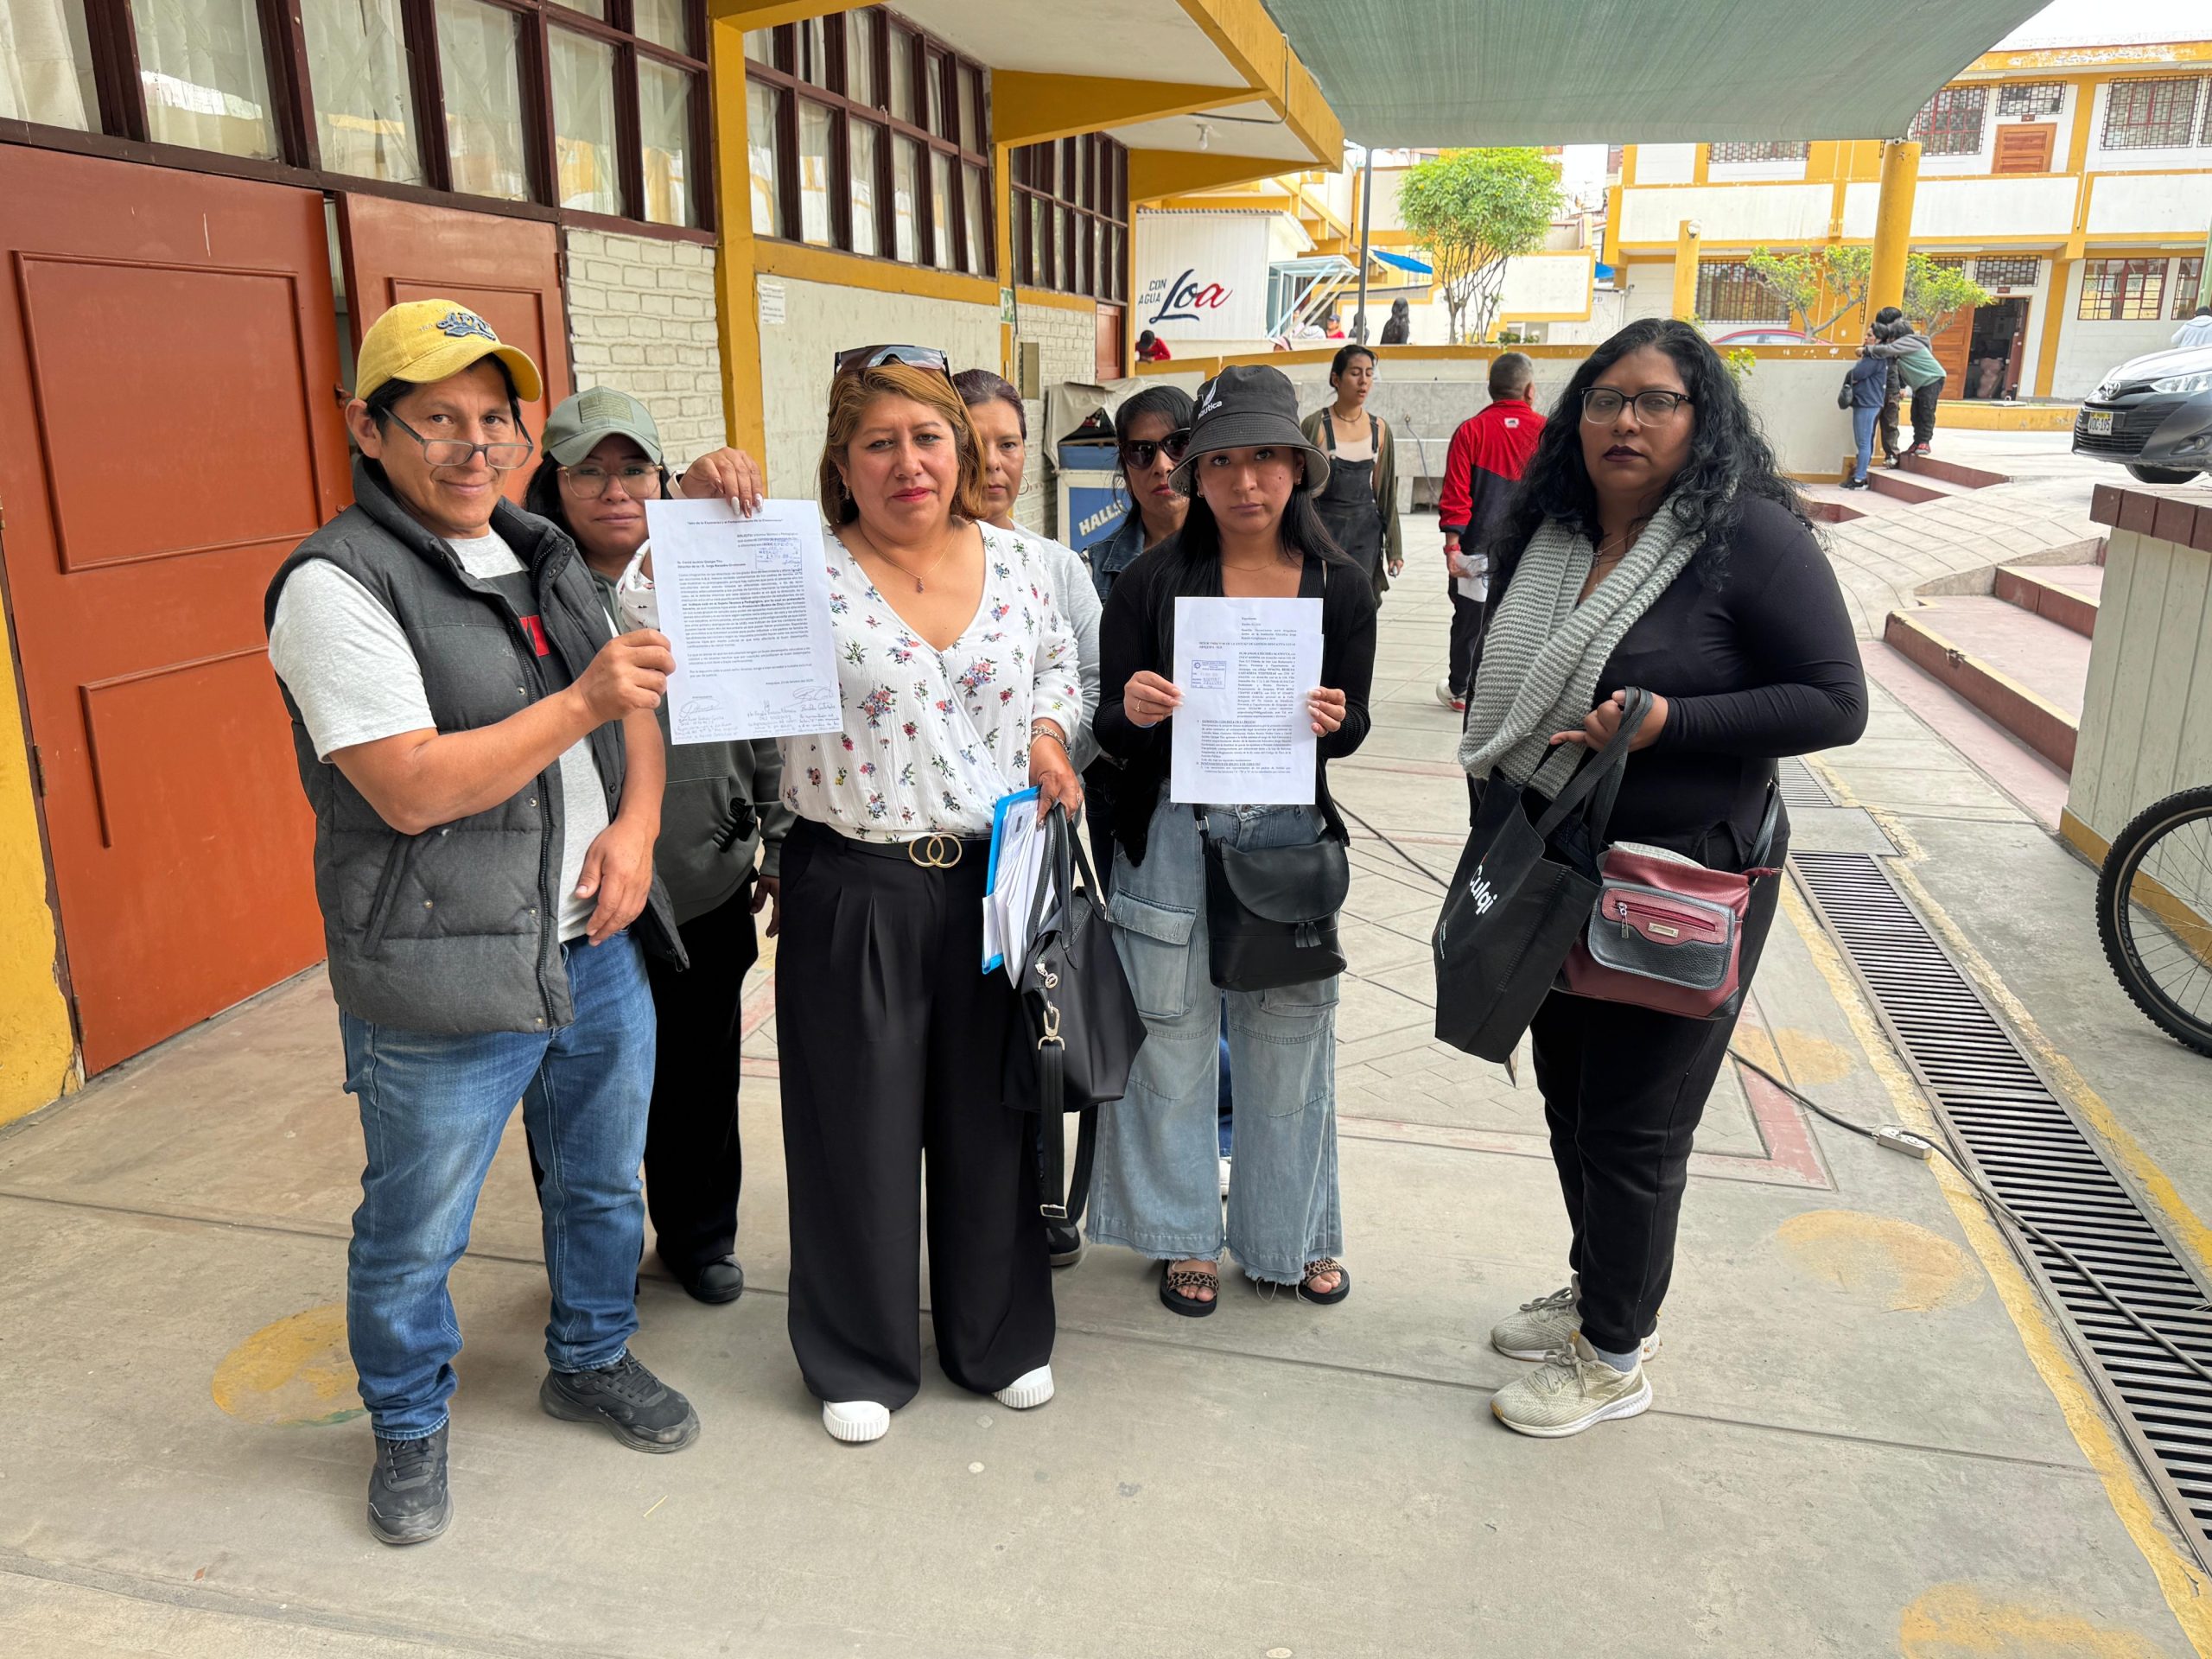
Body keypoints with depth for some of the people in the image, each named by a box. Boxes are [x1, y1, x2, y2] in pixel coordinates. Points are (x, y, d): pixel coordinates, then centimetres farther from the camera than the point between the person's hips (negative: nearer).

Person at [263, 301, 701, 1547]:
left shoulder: (545, 557, 9)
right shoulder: (337, 585, -14)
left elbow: (634, 709, 13)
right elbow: (413, 789, -22)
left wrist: (636, 824, -6)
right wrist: (582, 704, -26)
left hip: (598, 946, 7)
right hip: (447, 982, -6)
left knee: (605, 1185, 22)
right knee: (416, 1235, 12)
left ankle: (593, 1362, 46)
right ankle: (411, 1429, 38)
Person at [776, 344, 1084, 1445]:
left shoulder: (1017, 563, 4)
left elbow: (1058, 668, 17)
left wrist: (1050, 736, -2)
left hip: (990, 879, 3)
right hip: (853, 889, -3)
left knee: (990, 1115, 16)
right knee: (859, 1126, 9)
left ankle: (1000, 1337, 37)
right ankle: (859, 1359, 31)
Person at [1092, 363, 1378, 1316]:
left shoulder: (1340, 588, 1)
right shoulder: (1152, 582, -4)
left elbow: (1352, 727, 5)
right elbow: (1112, 731, -3)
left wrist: (1330, 721, -18)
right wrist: (1135, 712, -26)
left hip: (1290, 833, 2)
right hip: (1174, 834, -1)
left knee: (1290, 1037, 12)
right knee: (1172, 1035, 7)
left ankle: (1294, 1234, 33)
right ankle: (1186, 1235, 29)